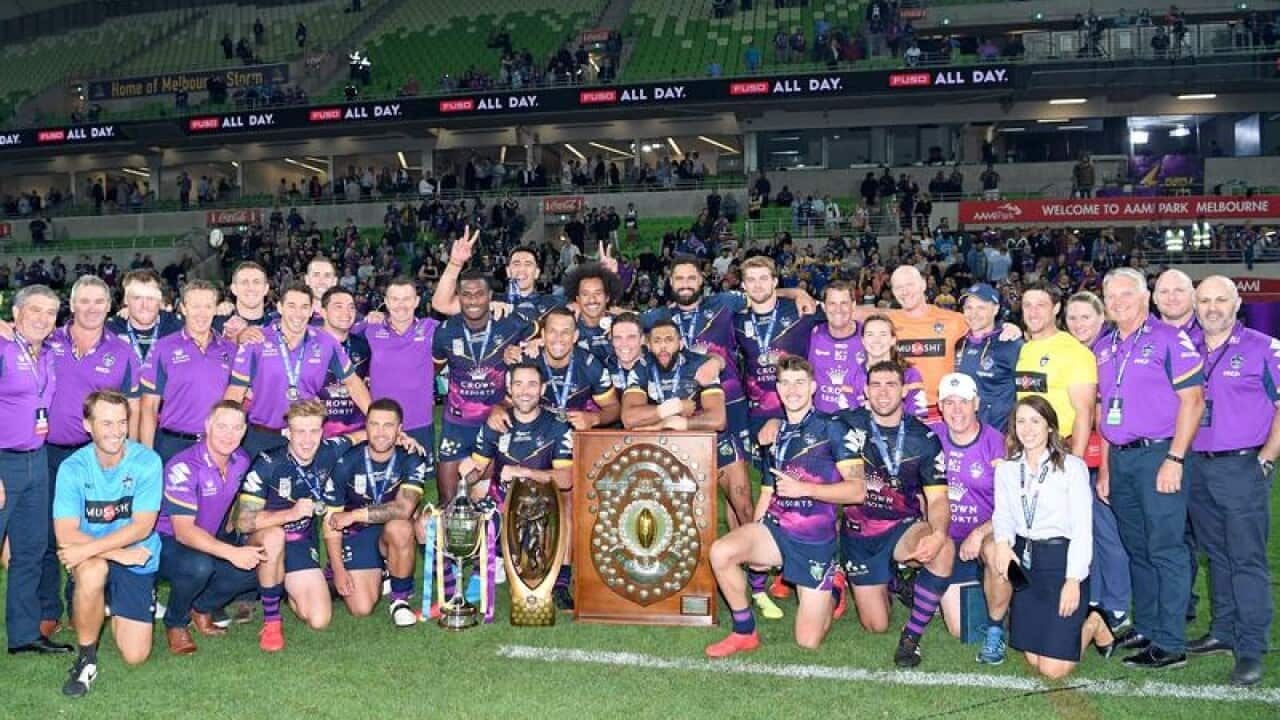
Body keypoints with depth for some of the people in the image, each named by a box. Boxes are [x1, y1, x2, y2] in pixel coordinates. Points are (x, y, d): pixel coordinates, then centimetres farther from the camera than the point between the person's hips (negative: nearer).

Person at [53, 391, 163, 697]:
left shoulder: (147, 461, -14)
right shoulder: (73, 467, -12)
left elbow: (142, 526, -18)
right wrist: (119, 553, -26)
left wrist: (89, 548, -27)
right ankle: (86, 657, -15)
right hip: (92, 558, -1)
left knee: (135, 655, -5)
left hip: (138, 561, 1)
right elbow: (66, 534, -17)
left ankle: (111, 608, 30)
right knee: (93, 571, -39)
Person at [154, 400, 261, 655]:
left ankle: (202, 609, 10)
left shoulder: (241, 461, -5)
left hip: (210, 539, 7)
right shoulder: (184, 467, -27)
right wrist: (231, 552, -44)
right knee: (198, 565, -37)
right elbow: (183, 531, -33)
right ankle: (175, 623, -7)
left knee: (258, 565, -15)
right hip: (166, 541, -7)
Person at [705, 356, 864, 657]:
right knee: (721, 551, -29)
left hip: (816, 541, -4)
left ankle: (830, 591, 30)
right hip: (776, 529, 4)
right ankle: (744, 632, -8)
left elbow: (858, 490, -12)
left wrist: (803, 488, -20)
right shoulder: (775, 434, 12)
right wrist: (752, 547, 6)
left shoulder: (831, 429, -5)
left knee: (808, 641, -3)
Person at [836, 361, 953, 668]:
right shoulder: (847, 424, -6)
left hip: (903, 528, 0)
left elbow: (938, 499, -9)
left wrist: (938, 534, -30)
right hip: (858, 534, 0)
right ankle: (886, 582, 36)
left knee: (944, 549, -34)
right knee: (876, 625, -1)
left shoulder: (924, 438, -5)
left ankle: (912, 634, -15)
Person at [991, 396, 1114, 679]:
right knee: (1034, 661, 6)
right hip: (1023, 561, 5)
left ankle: (1092, 625, 20)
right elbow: (1002, 514, 5)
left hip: (1061, 560, -5)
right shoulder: (1006, 469, 9)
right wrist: (1002, 542, -17)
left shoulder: (1072, 466, -7)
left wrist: (1074, 579, -16)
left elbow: (1082, 528, -9)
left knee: (1053, 669, -7)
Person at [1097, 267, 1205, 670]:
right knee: (1136, 549, 14)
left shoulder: (1169, 340, -6)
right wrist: (1105, 468, 14)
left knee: (1166, 549, -5)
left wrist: (1174, 460, -16)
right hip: (1120, 458, 7)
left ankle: (1170, 644, -2)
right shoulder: (1105, 348, 14)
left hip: (1158, 454, -7)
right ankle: (1145, 628, 24)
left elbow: (1193, 400, -11)